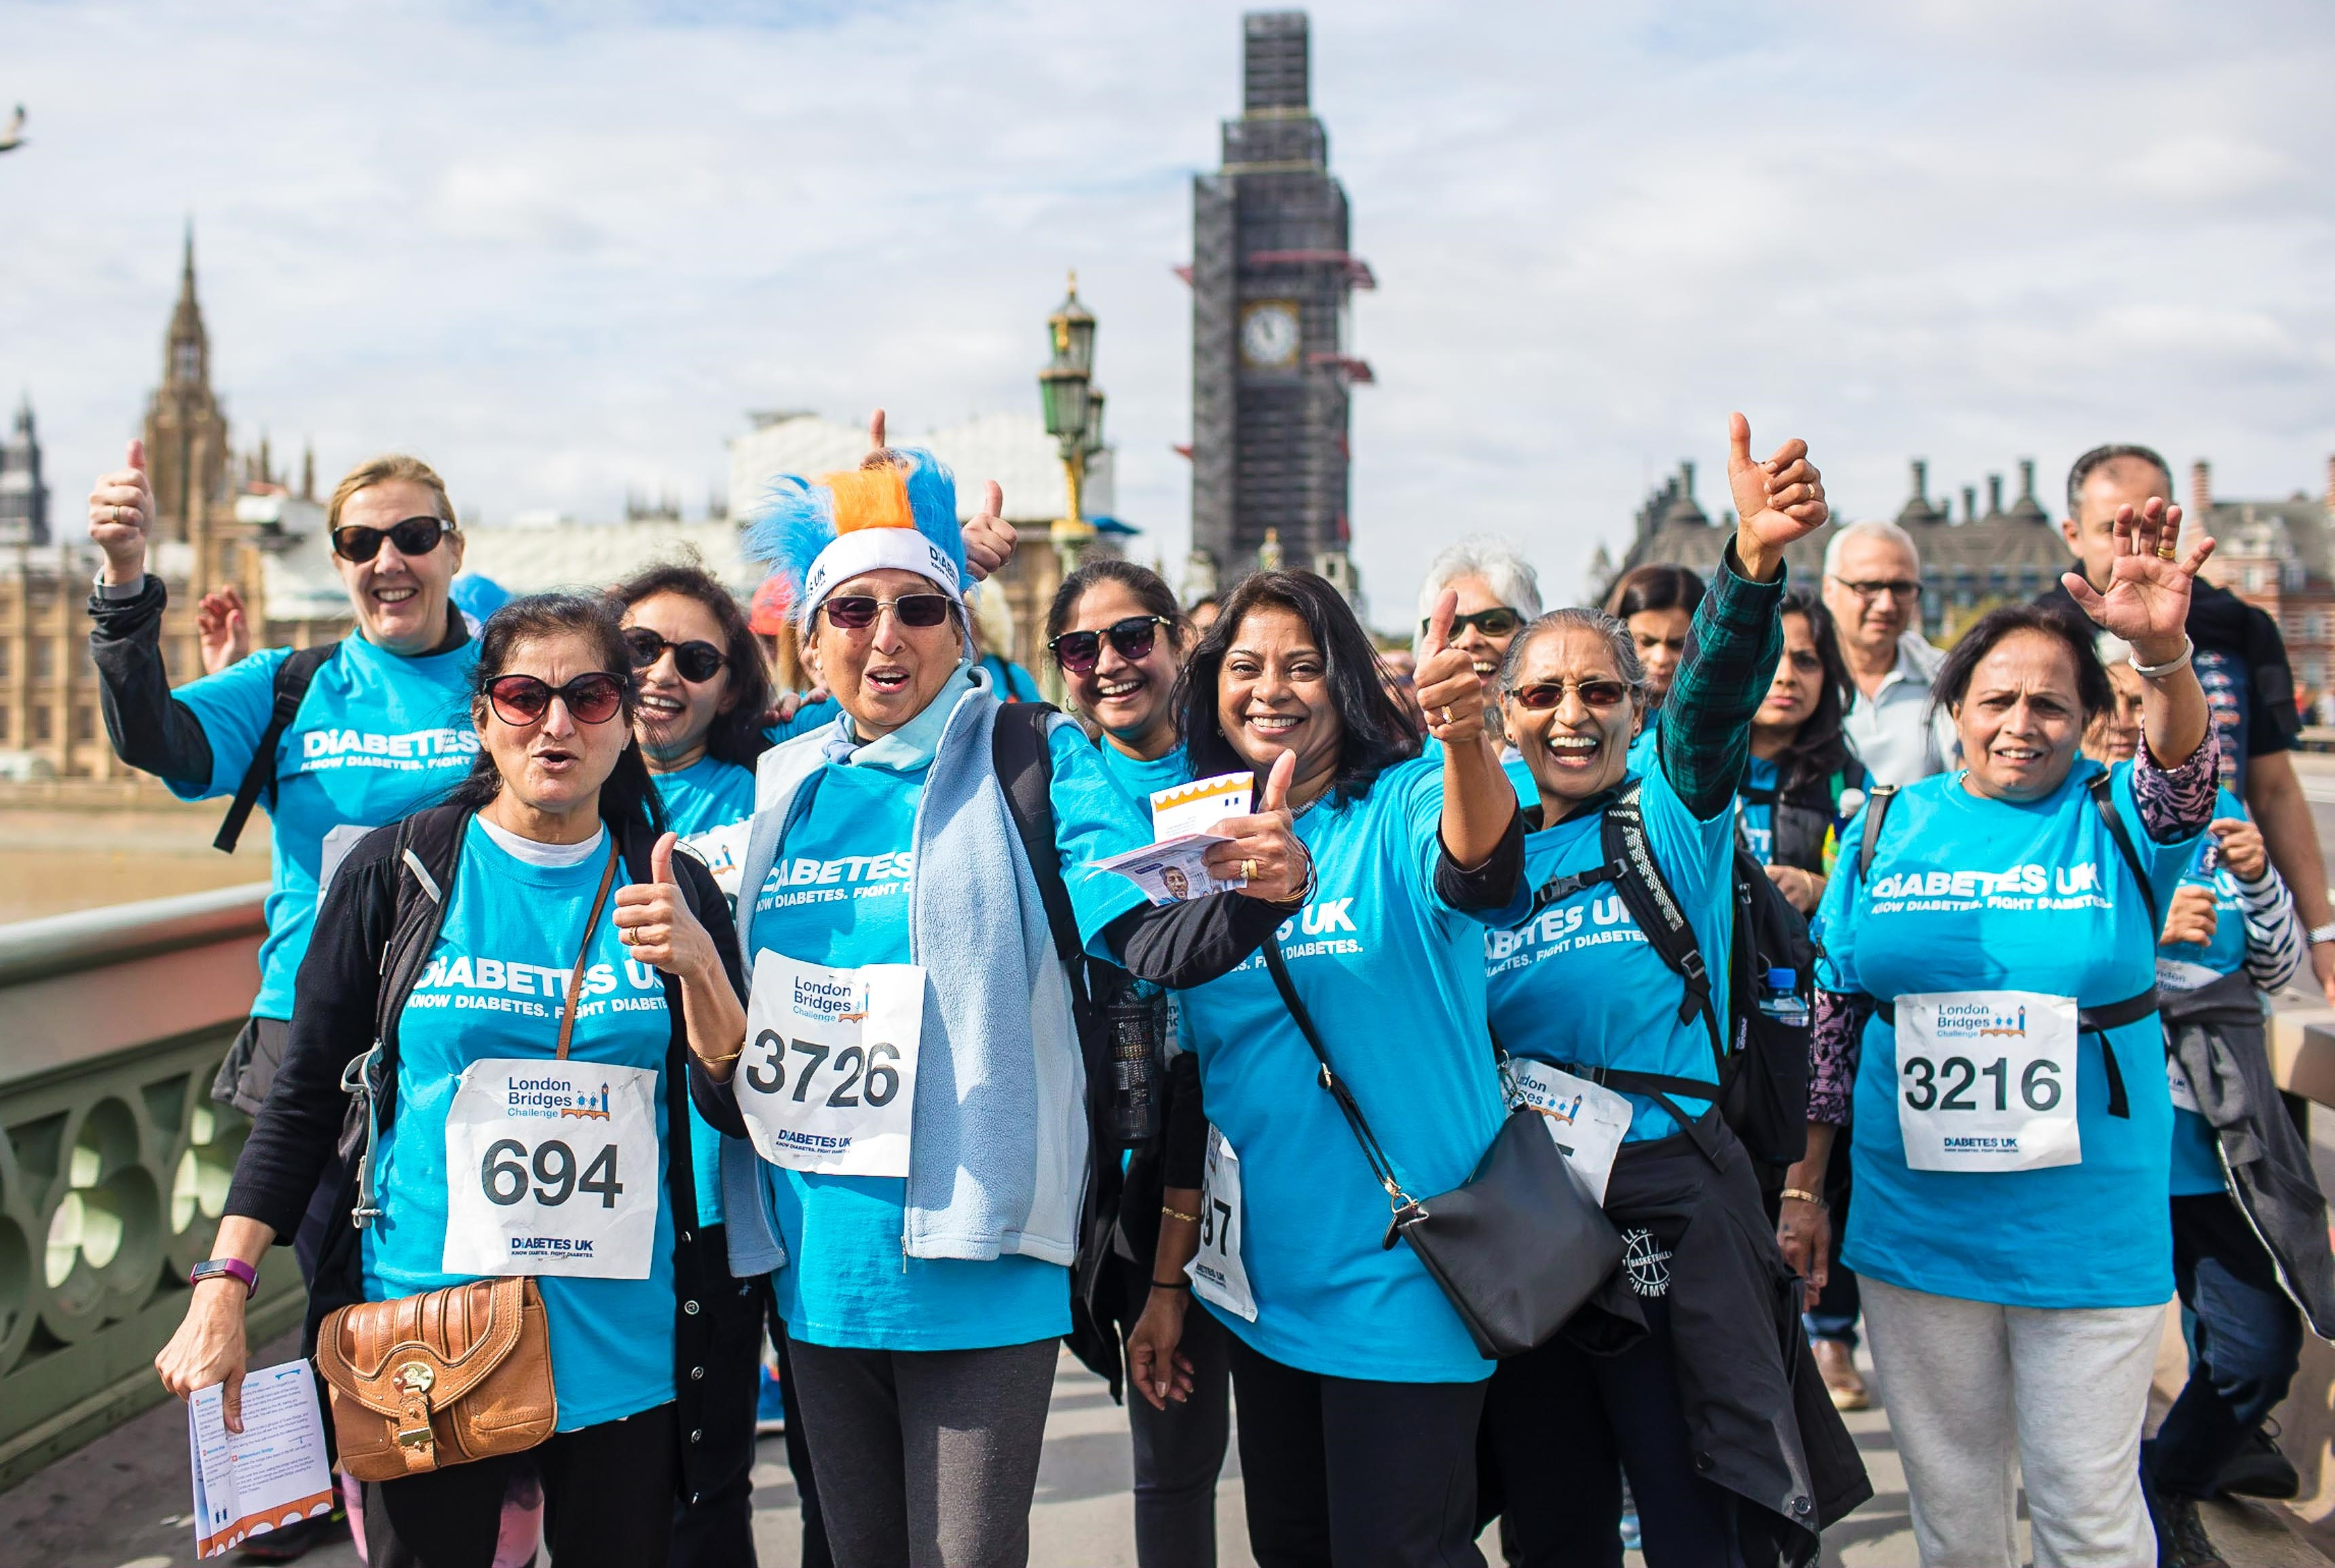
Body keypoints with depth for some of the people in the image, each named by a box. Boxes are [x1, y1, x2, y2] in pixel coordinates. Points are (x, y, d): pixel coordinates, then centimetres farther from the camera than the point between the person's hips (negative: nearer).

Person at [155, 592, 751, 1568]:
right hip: (424, 1330, -1)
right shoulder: (398, 871, -1)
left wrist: (697, 961, -16)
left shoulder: (668, 889, 3)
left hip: (622, 1345, 2)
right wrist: (223, 1287, -2)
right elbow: (305, 1097, 4)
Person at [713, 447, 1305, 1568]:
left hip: (973, 1258, -5)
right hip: (815, 1256, 5)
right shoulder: (781, 785, 9)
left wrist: (1258, 893, -37)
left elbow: (1149, 938, -19)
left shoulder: (1031, 760, -5)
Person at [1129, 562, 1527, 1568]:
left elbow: (1472, 862, -35)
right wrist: (1170, 1277, 9)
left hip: (1399, 1282, -5)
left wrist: (1465, 739, -56)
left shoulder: (1402, 810, -9)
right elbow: (1195, 1087, 9)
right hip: (1263, 1281, 6)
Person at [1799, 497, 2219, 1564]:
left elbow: (2182, 775, -24)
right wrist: (1803, 1184, 6)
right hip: (1914, 1229, 2)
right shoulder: (1886, 828, 3)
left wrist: (2164, 654, -43)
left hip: (2091, 1238, -1)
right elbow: (1830, 1017, 7)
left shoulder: (2115, 821, 0)